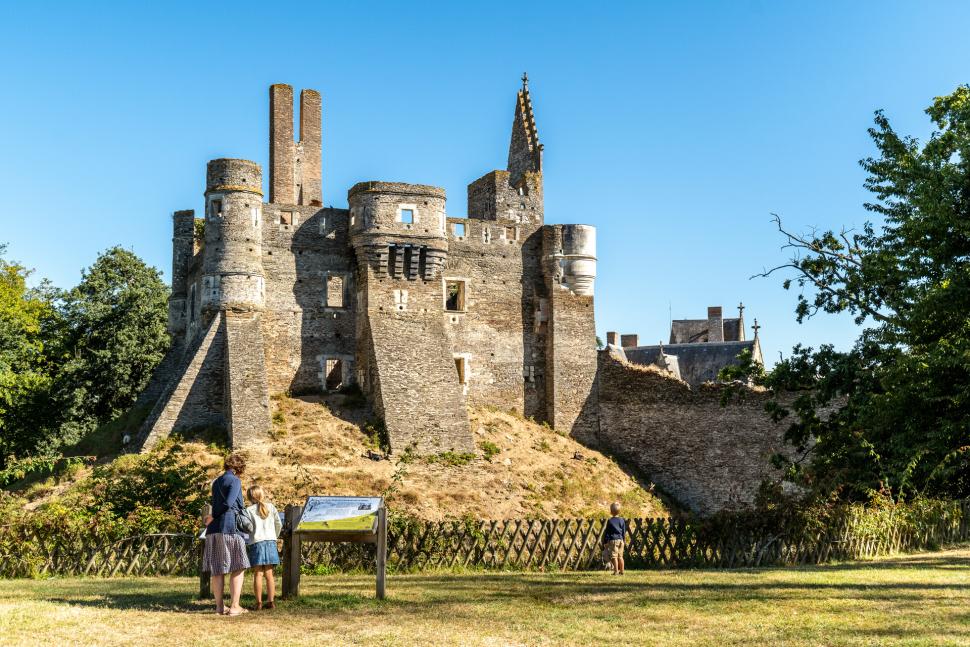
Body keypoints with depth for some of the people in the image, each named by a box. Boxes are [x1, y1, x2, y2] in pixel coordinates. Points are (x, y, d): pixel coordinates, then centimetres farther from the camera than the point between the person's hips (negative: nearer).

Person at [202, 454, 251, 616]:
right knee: (238, 567, -1)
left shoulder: (216, 482, 18)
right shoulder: (234, 480, -5)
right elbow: (228, 503, -16)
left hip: (214, 530, 8)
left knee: (217, 569, 9)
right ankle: (234, 606, -3)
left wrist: (242, 511, 27)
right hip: (230, 528, -8)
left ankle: (219, 606, 12)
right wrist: (213, 517, -4)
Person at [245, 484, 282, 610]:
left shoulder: (249, 510, -1)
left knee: (258, 574, -1)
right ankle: (270, 601, 3)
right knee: (269, 574, 6)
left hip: (256, 542, -3)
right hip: (270, 541, 3)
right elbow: (279, 524, 10)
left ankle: (259, 602, -4)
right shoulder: (271, 507, 8)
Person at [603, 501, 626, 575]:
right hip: (620, 540, 5)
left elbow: (607, 532, -5)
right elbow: (624, 532, 11)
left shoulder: (610, 521, -8)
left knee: (614, 556, -3)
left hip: (613, 540, -5)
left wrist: (605, 542, 0)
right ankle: (621, 571, 14)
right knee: (620, 556, 12)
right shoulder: (622, 520, 5)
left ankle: (616, 571, -6)